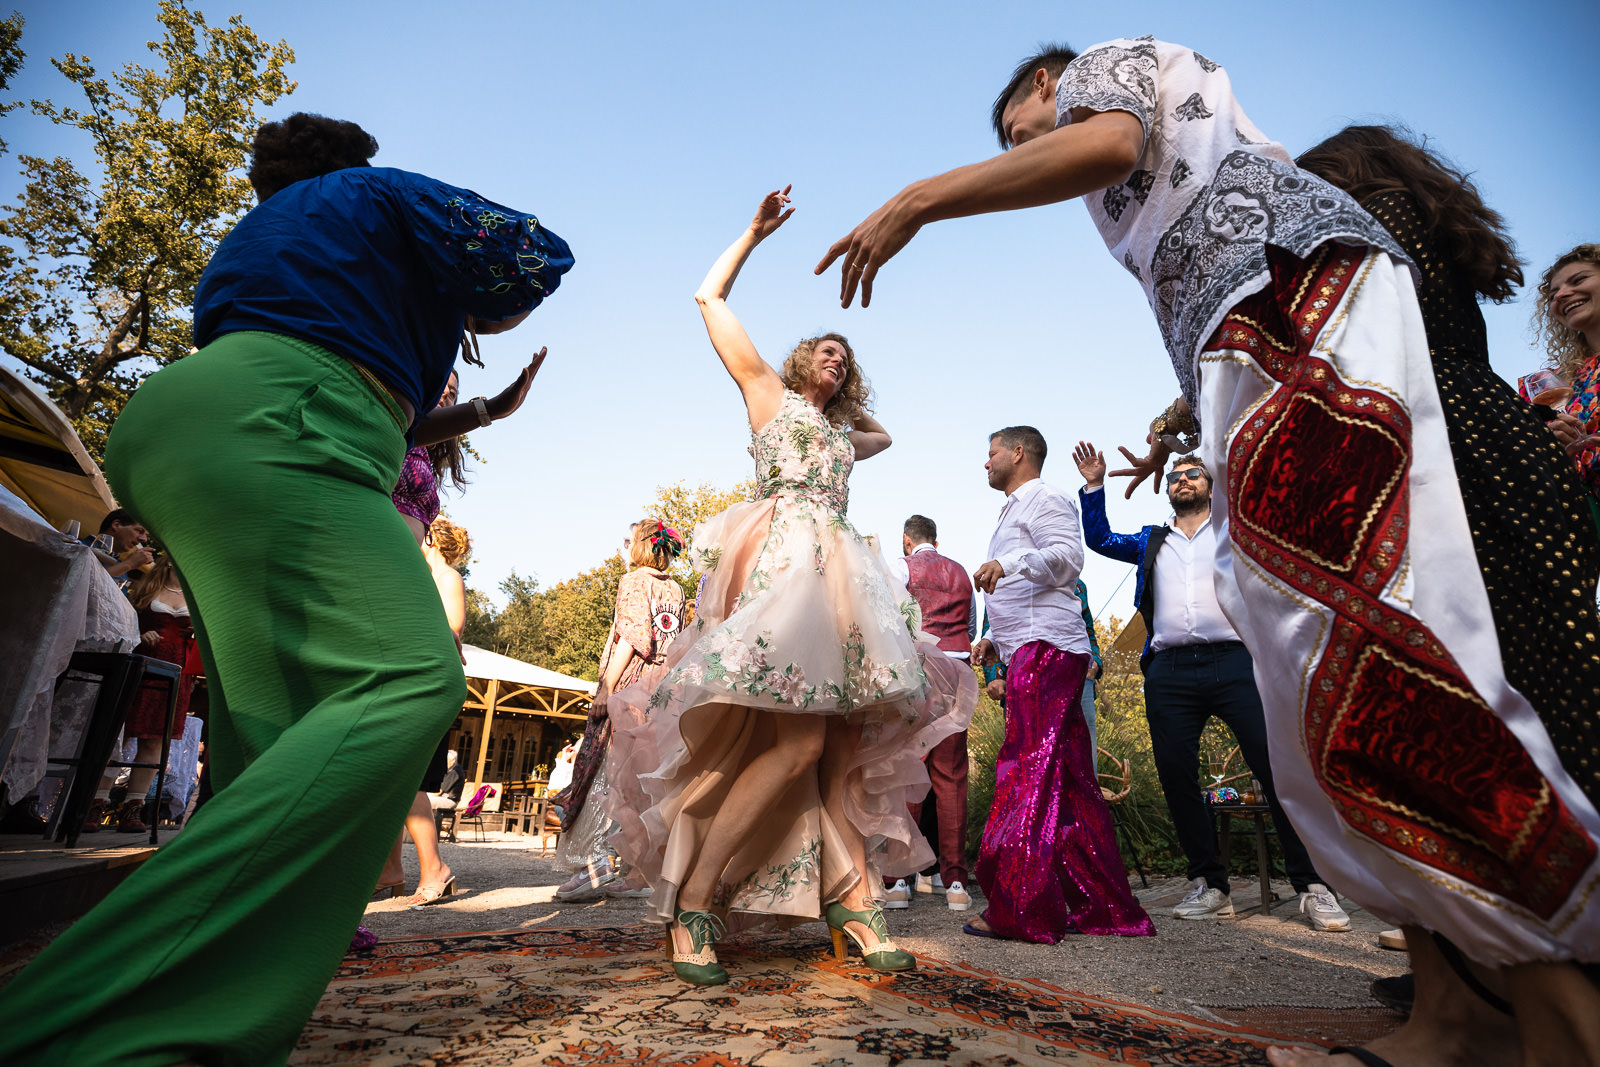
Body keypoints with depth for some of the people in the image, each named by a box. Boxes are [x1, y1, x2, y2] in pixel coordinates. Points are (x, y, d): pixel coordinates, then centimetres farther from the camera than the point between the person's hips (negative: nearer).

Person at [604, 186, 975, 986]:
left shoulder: (840, 433, 33)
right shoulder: (767, 391, 19)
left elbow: (883, 437, 55)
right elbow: (710, 297, 22)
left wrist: (846, 405, 42)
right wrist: (756, 231, 27)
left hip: (837, 574, 8)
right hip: (781, 561, -7)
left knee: (846, 743, -4)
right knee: (794, 741, -21)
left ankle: (852, 898, -1)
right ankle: (692, 902, -12)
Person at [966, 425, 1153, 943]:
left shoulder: (1043, 497, 2)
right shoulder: (1014, 510, 32)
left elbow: (1067, 556, -15)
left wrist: (1008, 563, -26)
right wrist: (994, 639, 22)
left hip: (1046, 647, -10)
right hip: (1029, 649, 10)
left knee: (1026, 770, -14)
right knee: (1069, 780, 7)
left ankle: (1018, 909, -13)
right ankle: (1104, 905, 11)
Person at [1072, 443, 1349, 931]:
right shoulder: (1152, 542, 24)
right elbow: (1099, 538, 19)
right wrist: (1094, 486, 10)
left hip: (1234, 661, -2)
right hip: (1170, 673, 3)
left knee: (1279, 767, -9)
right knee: (1176, 776, 0)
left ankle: (1312, 886, 2)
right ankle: (1209, 885, 11)